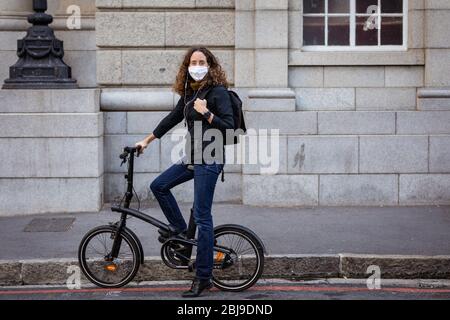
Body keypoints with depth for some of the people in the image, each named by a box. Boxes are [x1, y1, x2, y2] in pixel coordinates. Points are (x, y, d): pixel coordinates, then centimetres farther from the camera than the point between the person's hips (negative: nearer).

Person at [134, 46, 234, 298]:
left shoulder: (218, 92, -11)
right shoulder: (189, 93, 13)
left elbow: (229, 126, -15)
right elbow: (172, 119, 23)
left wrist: (206, 112, -24)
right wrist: (147, 141, 28)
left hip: (209, 159, -8)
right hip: (193, 158, 8)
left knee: (202, 216, -8)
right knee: (159, 186, 9)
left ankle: (204, 277, -3)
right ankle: (180, 230, 26)